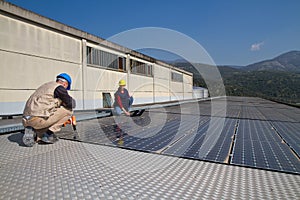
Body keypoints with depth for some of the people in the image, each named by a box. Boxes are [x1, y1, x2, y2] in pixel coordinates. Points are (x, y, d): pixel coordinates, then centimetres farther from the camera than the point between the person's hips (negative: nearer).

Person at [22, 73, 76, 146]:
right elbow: (71, 104, -5)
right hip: (38, 119, -9)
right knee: (69, 110, 0)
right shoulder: (59, 87, -3)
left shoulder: (46, 86, 25)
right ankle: (49, 134, -2)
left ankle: (34, 132, 5)